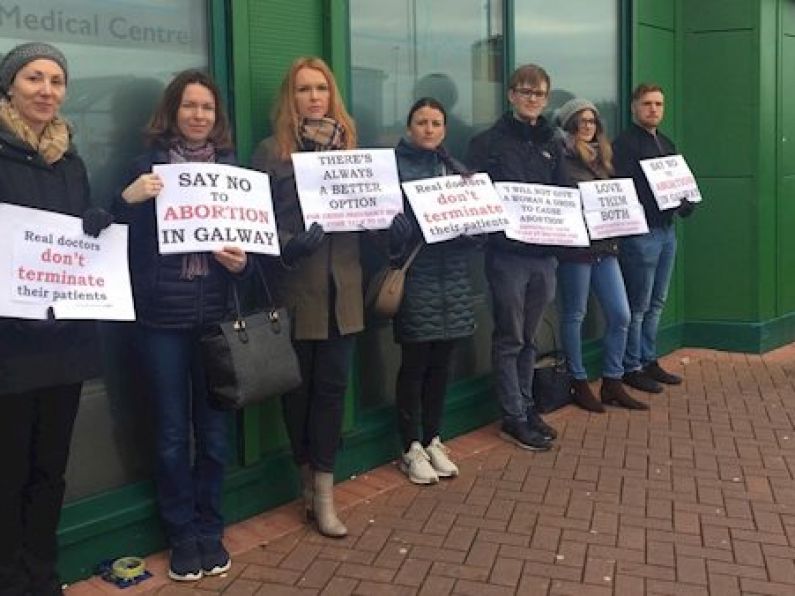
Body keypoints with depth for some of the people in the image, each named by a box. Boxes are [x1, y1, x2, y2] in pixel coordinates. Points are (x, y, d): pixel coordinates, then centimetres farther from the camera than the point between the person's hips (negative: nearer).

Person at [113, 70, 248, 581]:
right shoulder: (147, 166, 1)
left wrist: (241, 262, -12)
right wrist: (127, 199, -21)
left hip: (217, 315, 2)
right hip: (163, 318, -2)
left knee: (214, 429, 10)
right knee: (172, 434, 6)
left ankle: (210, 529, 26)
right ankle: (182, 534, 22)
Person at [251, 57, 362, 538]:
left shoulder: (349, 145, 12)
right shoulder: (271, 151, 0)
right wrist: (289, 243, -22)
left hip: (341, 284, 3)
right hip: (296, 286, -3)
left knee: (332, 385, 3)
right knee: (299, 385, 7)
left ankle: (323, 493, 9)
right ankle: (309, 479, 25)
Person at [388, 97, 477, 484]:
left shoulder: (455, 168, 16)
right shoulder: (394, 166, -1)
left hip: (452, 277, 5)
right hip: (416, 274, -5)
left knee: (441, 361, 10)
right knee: (415, 361, 0)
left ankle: (433, 441, 23)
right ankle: (411, 448, 12)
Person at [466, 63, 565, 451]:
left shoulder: (551, 144, 15)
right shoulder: (489, 142, -2)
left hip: (544, 253, 5)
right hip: (507, 253, -5)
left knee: (529, 337, 15)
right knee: (509, 339, 2)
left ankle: (525, 407, 25)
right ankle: (514, 417, 10)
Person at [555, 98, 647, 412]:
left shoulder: (601, 156, 17)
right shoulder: (561, 158, -6)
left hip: (605, 245, 7)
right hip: (575, 245, -7)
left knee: (620, 315, 5)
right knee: (574, 315, 5)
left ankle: (612, 383, 17)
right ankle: (579, 384, 16)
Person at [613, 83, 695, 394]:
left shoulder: (666, 144, 18)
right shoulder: (624, 144, -9)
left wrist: (685, 203, 0)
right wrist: (659, 199, -24)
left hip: (666, 230, 8)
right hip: (640, 232, -8)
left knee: (656, 303, 14)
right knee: (638, 306, -2)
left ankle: (649, 361, 25)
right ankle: (631, 368, 8)